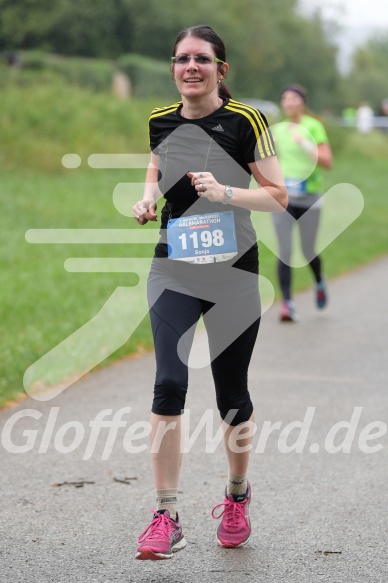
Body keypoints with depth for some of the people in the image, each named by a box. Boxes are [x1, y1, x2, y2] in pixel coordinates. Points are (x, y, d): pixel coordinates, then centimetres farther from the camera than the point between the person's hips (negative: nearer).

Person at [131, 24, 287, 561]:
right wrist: (149, 198, 4)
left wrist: (225, 192, -20)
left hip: (233, 273, -2)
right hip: (174, 270, 2)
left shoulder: (245, 121, -6)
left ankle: (237, 496, 34)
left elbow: (278, 196, -5)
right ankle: (166, 518, -11)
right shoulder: (160, 121, 5)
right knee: (169, 383, -15)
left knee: (232, 395, 8)